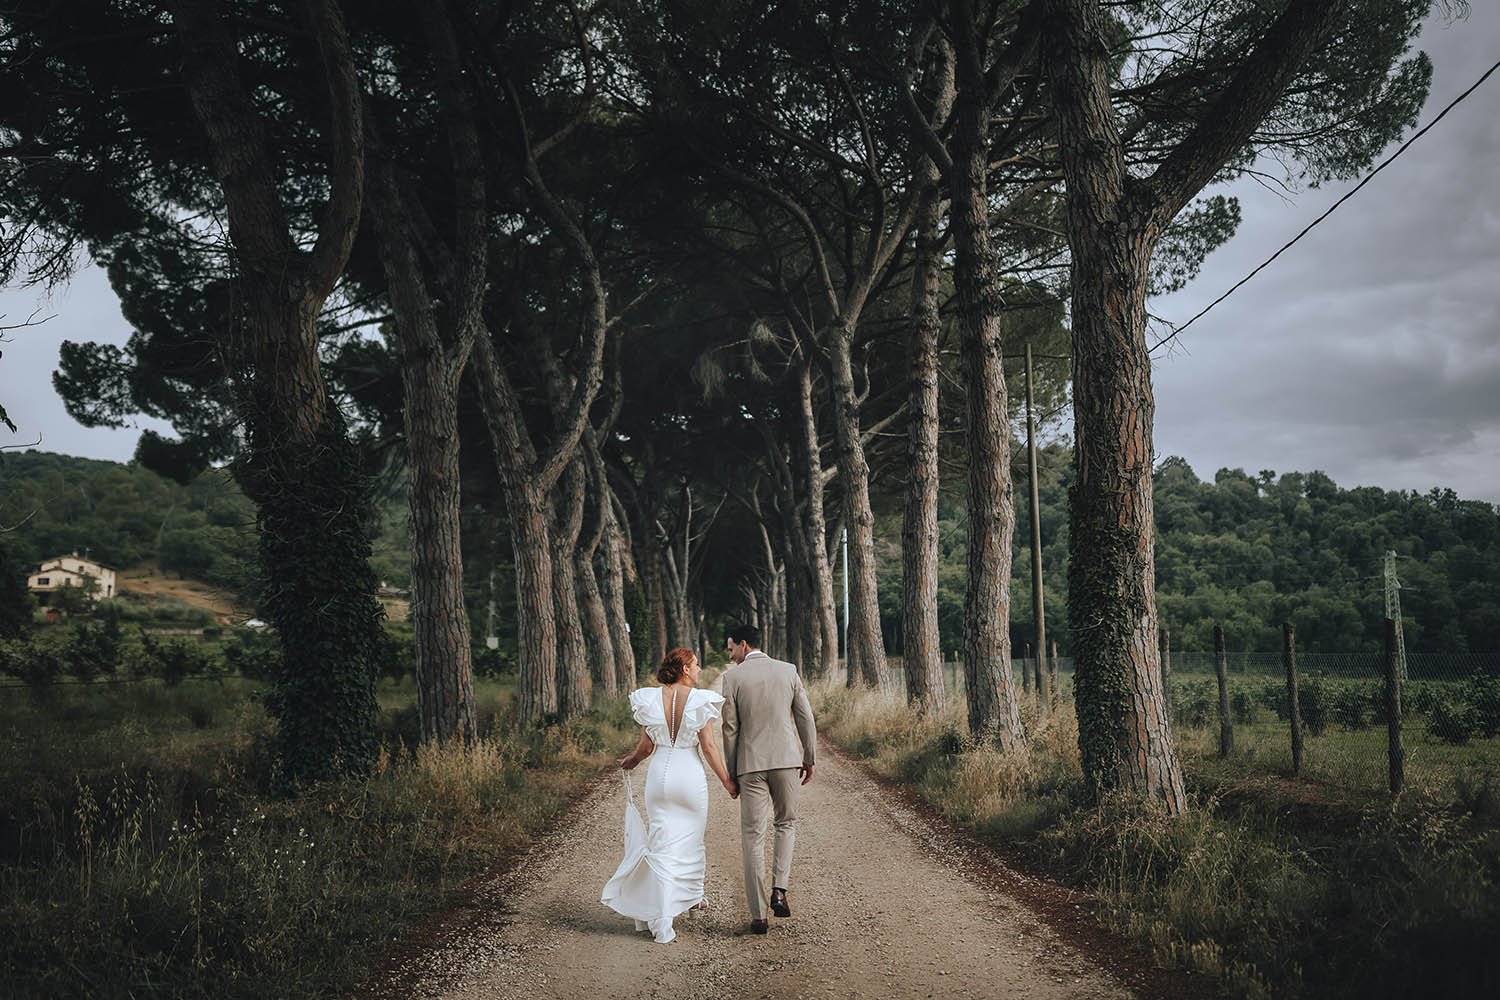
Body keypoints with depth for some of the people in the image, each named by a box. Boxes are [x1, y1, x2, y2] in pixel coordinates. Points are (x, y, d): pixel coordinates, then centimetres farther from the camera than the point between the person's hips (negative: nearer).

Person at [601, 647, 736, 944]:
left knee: (662, 846, 4)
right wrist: (726, 780, 1)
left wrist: (630, 761, 24)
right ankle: (692, 896, 39)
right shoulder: (700, 700, -10)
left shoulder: (650, 699, -2)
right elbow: (708, 747, -9)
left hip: (659, 774, 2)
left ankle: (662, 923, 0)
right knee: (691, 840, 19)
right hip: (690, 775, -2)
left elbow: (647, 745, 3)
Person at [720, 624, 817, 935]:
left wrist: (731, 772, 5)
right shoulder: (788, 670, 4)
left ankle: (759, 915, 5)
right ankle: (779, 889, 2)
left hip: (751, 763, -2)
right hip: (787, 758, 2)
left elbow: (730, 729, -3)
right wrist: (809, 758, 14)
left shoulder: (732, 677, -4)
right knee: (786, 823, 21)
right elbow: (806, 718, 4)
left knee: (753, 836, 5)